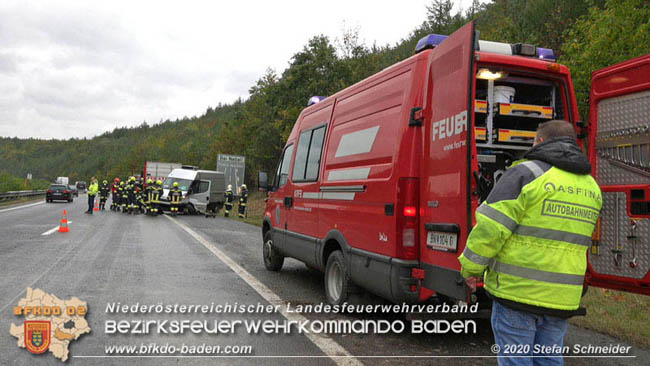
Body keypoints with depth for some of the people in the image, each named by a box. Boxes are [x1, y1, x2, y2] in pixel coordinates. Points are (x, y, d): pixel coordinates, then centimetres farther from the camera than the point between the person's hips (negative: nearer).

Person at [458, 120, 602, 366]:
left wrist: (470, 267, -5)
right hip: (562, 297, 6)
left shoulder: (527, 173, -11)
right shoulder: (591, 188, 12)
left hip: (518, 290, -6)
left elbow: (491, 226, -14)